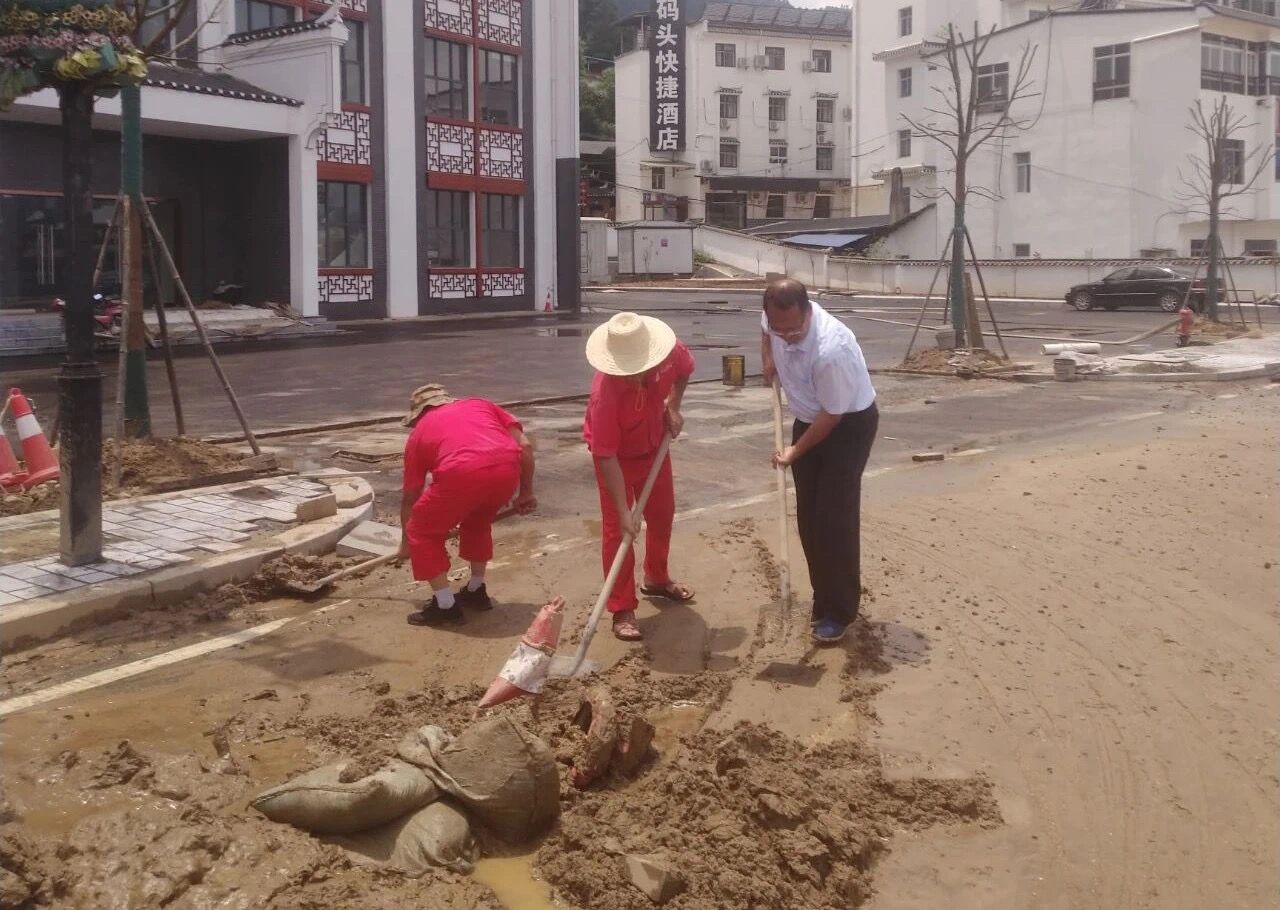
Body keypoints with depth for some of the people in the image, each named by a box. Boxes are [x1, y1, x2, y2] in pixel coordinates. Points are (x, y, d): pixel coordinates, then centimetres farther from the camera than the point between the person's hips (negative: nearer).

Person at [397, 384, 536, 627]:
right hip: (507, 468, 4)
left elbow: (410, 497, 36)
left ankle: (444, 605, 17)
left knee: (422, 532, 20)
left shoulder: (420, 432, 29)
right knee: (478, 521, 34)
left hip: (462, 474, -4)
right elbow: (525, 445, 22)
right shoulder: (479, 404, 34)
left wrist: (406, 543, 50)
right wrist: (525, 492, 31)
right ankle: (476, 591, 40)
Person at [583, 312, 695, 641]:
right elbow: (607, 457, -35)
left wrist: (673, 408, -11)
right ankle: (622, 609, 4)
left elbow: (684, 372, 0)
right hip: (616, 455, -5)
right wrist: (623, 512, -35)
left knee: (663, 514, 19)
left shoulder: (671, 352, -29)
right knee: (617, 529, -7)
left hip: (655, 445, 5)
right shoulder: (605, 392, -42)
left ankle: (656, 580, 42)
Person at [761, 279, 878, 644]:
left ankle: (839, 611, 1)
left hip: (849, 423, -7)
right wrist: (768, 359, -2)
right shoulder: (776, 318, -17)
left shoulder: (831, 350, -38)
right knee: (807, 516, 9)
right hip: (809, 419, 7)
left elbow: (833, 415, -25)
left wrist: (796, 452, -16)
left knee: (835, 518, -11)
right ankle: (822, 600, 21)